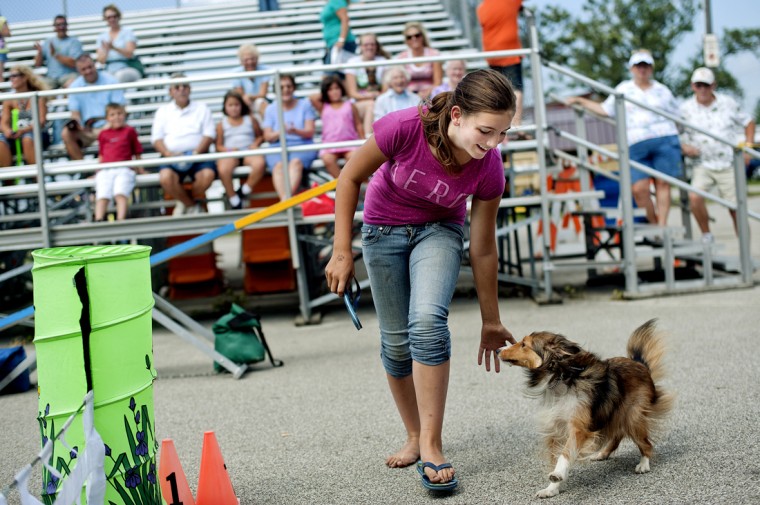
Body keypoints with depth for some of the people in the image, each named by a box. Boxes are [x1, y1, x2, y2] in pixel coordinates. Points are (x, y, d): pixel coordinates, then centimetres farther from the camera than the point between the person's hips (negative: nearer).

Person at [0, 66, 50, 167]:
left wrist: (24, 130, -21)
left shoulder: (38, 96, 3)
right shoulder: (9, 100, 12)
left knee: (27, 138, -37)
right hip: (15, 135, 3)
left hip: (37, 134, -3)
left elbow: (41, 121, -5)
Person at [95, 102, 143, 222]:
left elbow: (137, 152, 18)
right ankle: (98, 220, -28)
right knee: (102, 195, -18)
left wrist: (139, 168, 11)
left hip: (124, 168, -2)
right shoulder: (104, 134, 22)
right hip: (105, 170, 2)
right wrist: (98, 168, 15)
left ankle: (121, 220, -35)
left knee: (121, 193, -26)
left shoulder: (129, 131, 16)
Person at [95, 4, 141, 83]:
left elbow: (129, 53, -9)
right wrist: (106, 50, -16)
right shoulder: (101, 37, 17)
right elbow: (101, 60, 7)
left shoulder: (128, 32, 6)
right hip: (110, 70, 2)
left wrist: (114, 48, -26)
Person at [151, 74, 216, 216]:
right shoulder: (163, 111, 18)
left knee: (208, 175, -34)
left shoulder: (201, 108, 16)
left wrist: (195, 153, -13)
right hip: (172, 156, 0)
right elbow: (156, 138, 8)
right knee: (165, 178, -33)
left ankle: (187, 201, -1)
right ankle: (192, 204, -6)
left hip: (198, 155, 0)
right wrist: (169, 154, -12)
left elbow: (209, 134, 5)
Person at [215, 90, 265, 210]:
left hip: (248, 152, 1)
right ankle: (234, 200, -21)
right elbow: (218, 146, 11)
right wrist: (228, 150, -10)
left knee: (260, 163, -37)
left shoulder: (250, 120, 17)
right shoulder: (221, 124, 14)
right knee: (223, 170, -37)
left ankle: (245, 190, -16)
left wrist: (256, 143, 0)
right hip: (230, 153, -1)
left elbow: (260, 136, 22)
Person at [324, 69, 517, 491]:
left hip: (439, 230, 0)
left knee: (427, 321, -25)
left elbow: (483, 248, -13)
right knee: (397, 342, 5)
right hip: (384, 230, 0)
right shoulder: (406, 127, -34)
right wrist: (342, 253, -15)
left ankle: (432, 445, -16)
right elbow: (351, 177, -16)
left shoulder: (489, 166, -27)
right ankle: (415, 436, 27)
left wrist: (491, 322, -4)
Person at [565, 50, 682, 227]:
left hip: (664, 141, 0)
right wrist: (580, 101, 21)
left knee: (663, 184, -5)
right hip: (637, 144, 1)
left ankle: (662, 225, -2)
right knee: (639, 188, -11)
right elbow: (606, 110, 22)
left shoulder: (662, 91, 14)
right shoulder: (623, 89, 16)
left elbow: (678, 118, 18)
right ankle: (653, 223, 5)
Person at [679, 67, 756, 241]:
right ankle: (706, 236, -7)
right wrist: (685, 147, -18)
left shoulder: (728, 103, 3)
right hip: (703, 165, -1)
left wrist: (748, 148, 4)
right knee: (695, 196, -26)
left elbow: (748, 123, 15)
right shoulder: (686, 108, 0)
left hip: (728, 165, 1)